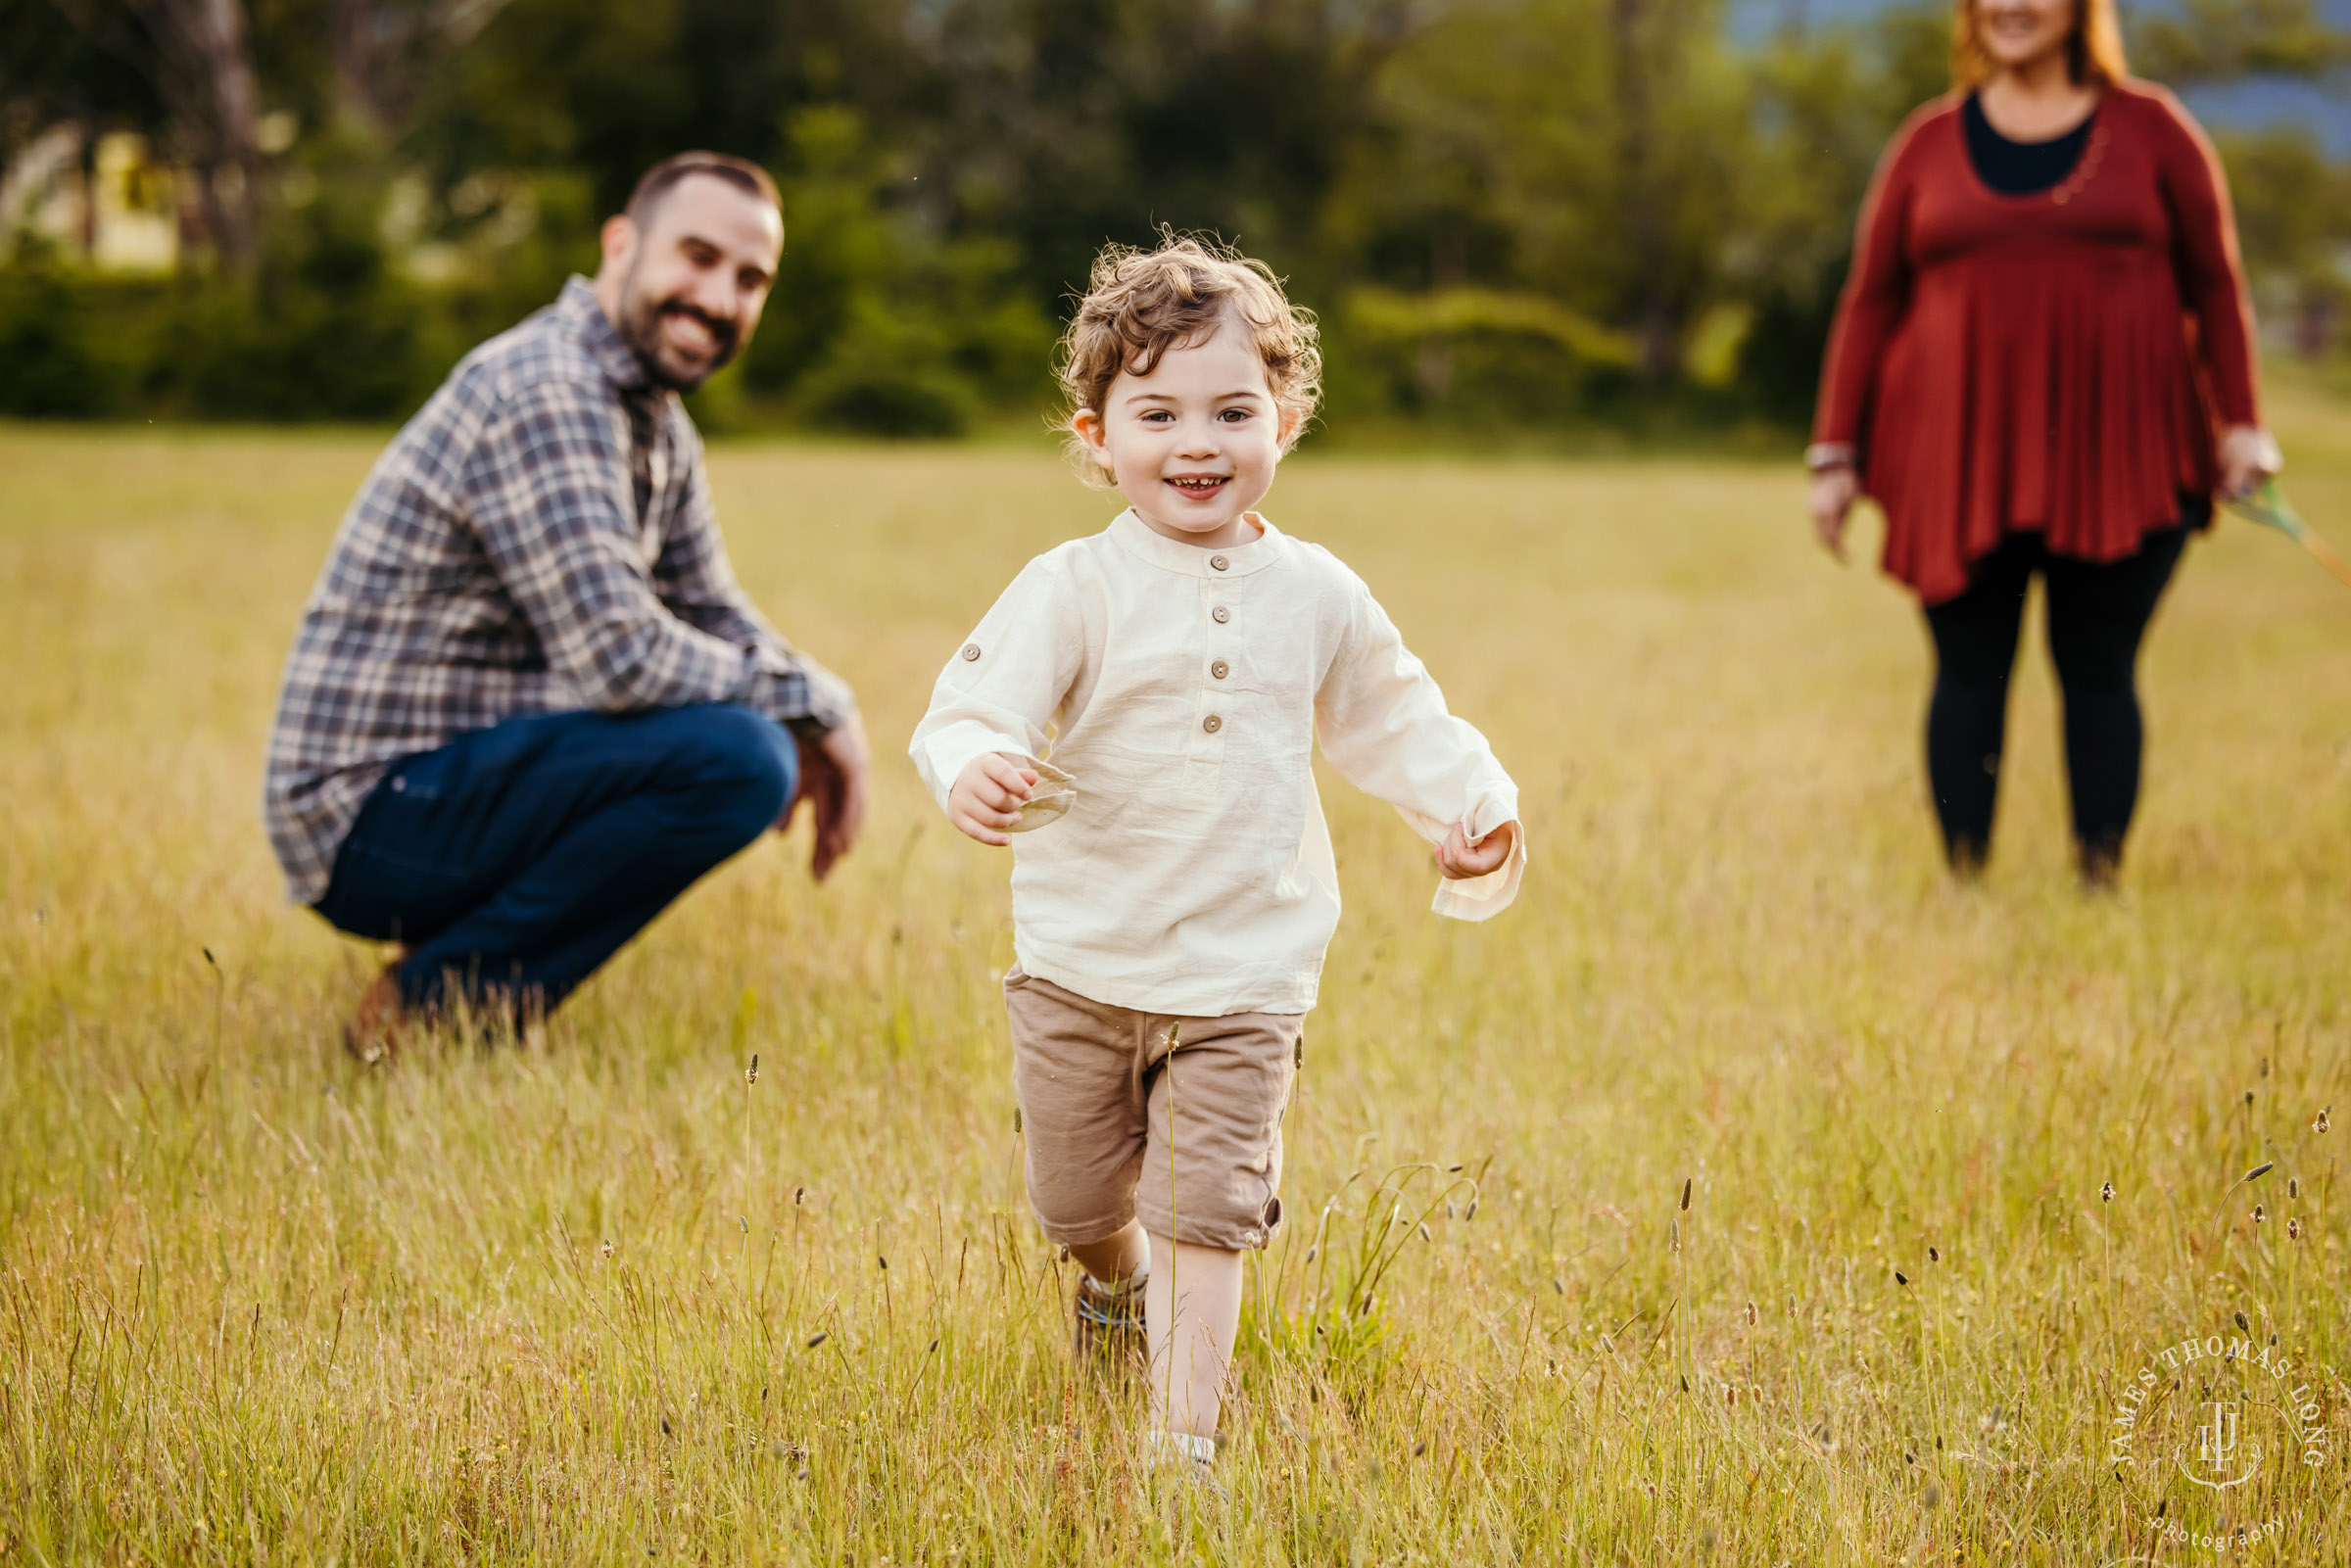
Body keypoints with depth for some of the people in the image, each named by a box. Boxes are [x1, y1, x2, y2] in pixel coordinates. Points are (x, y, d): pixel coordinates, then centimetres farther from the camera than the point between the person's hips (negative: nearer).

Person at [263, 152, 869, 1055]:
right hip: (371, 813, -10)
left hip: (455, 772, 10)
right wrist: (813, 702, -12)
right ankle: (429, 1004, -11)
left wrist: (821, 714, 1)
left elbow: (713, 616, 22)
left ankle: (457, 980, 11)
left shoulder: (659, 424, 13)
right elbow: (621, 657, -26)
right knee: (738, 759, -25)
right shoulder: (544, 395, -18)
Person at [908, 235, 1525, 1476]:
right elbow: (975, 705, -21)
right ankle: (1115, 1281, 49)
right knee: (1079, 1200, 14)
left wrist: (1469, 797, 3)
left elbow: (1387, 715, 17)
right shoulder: (1073, 591, -10)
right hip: (1080, 960, -1)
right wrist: (972, 768, -44)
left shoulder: (1314, 595, 2)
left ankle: (1184, 1442, 4)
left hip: (1244, 970, 1)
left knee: (1209, 1212, -6)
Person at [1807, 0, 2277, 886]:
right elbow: (1871, 303, 10)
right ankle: (1964, 882, 6)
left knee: (2099, 671, 1)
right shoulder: (1930, 145, 9)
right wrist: (1836, 453, 6)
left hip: (2119, 455, -1)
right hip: (1960, 462, 1)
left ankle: (2102, 880, 7)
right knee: (1969, 672, 0)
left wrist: (2240, 425, 1)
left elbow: (2215, 284, 9)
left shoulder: (2151, 129, 7)